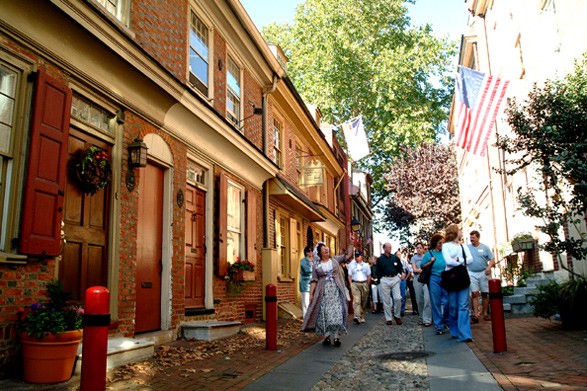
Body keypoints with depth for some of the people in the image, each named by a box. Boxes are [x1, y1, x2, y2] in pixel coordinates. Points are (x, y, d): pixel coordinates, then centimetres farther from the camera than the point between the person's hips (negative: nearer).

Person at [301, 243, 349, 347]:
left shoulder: (335, 261, 9)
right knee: (324, 314, -1)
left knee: (337, 313, -7)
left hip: (336, 291, 0)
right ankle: (326, 337, 8)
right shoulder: (316, 266, 8)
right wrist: (311, 294, -3)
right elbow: (314, 280, 4)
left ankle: (336, 337, -4)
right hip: (323, 293, 0)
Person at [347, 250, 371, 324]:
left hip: (364, 284, 2)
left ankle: (362, 317, 15)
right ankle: (357, 317, -27)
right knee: (356, 300, -16)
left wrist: (367, 285, 2)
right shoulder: (352, 265, 8)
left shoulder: (366, 265, 10)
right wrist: (351, 285, -3)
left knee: (364, 302, 5)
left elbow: (369, 276, 10)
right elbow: (349, 276, 7)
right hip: (355, 284, -2)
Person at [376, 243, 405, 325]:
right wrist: (381, 278, -2)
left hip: (395, 279, 1)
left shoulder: (395, 257, 10)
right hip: (385, 280, -1)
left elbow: (400, 267, 14)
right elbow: (378, 271, 10)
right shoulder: (380, 259, 6)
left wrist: (402, 273, -5)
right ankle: (388, 319, 10)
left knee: (398, 298, -7)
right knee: (386, 300, 2)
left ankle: (397, 316, 12)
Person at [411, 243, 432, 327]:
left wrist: (419, 270, -8)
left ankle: (427, 319, -13)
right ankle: (422, 318, 16)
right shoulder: (414, 258, 10)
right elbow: (414, 270, 0)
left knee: (427, 299, -14)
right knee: (419, 300, 4)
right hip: (417, 280, 2)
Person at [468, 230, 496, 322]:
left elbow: (492, 259, 0)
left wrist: (489, 267, -17)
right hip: (472, 273, 0)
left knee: (485, 294, 6)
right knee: (474, 293, -6)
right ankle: (475, 314, -7)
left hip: (483, 273, 0)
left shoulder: (485, 247, 2)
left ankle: (485, 314, 14)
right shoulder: (467, 248, 5)